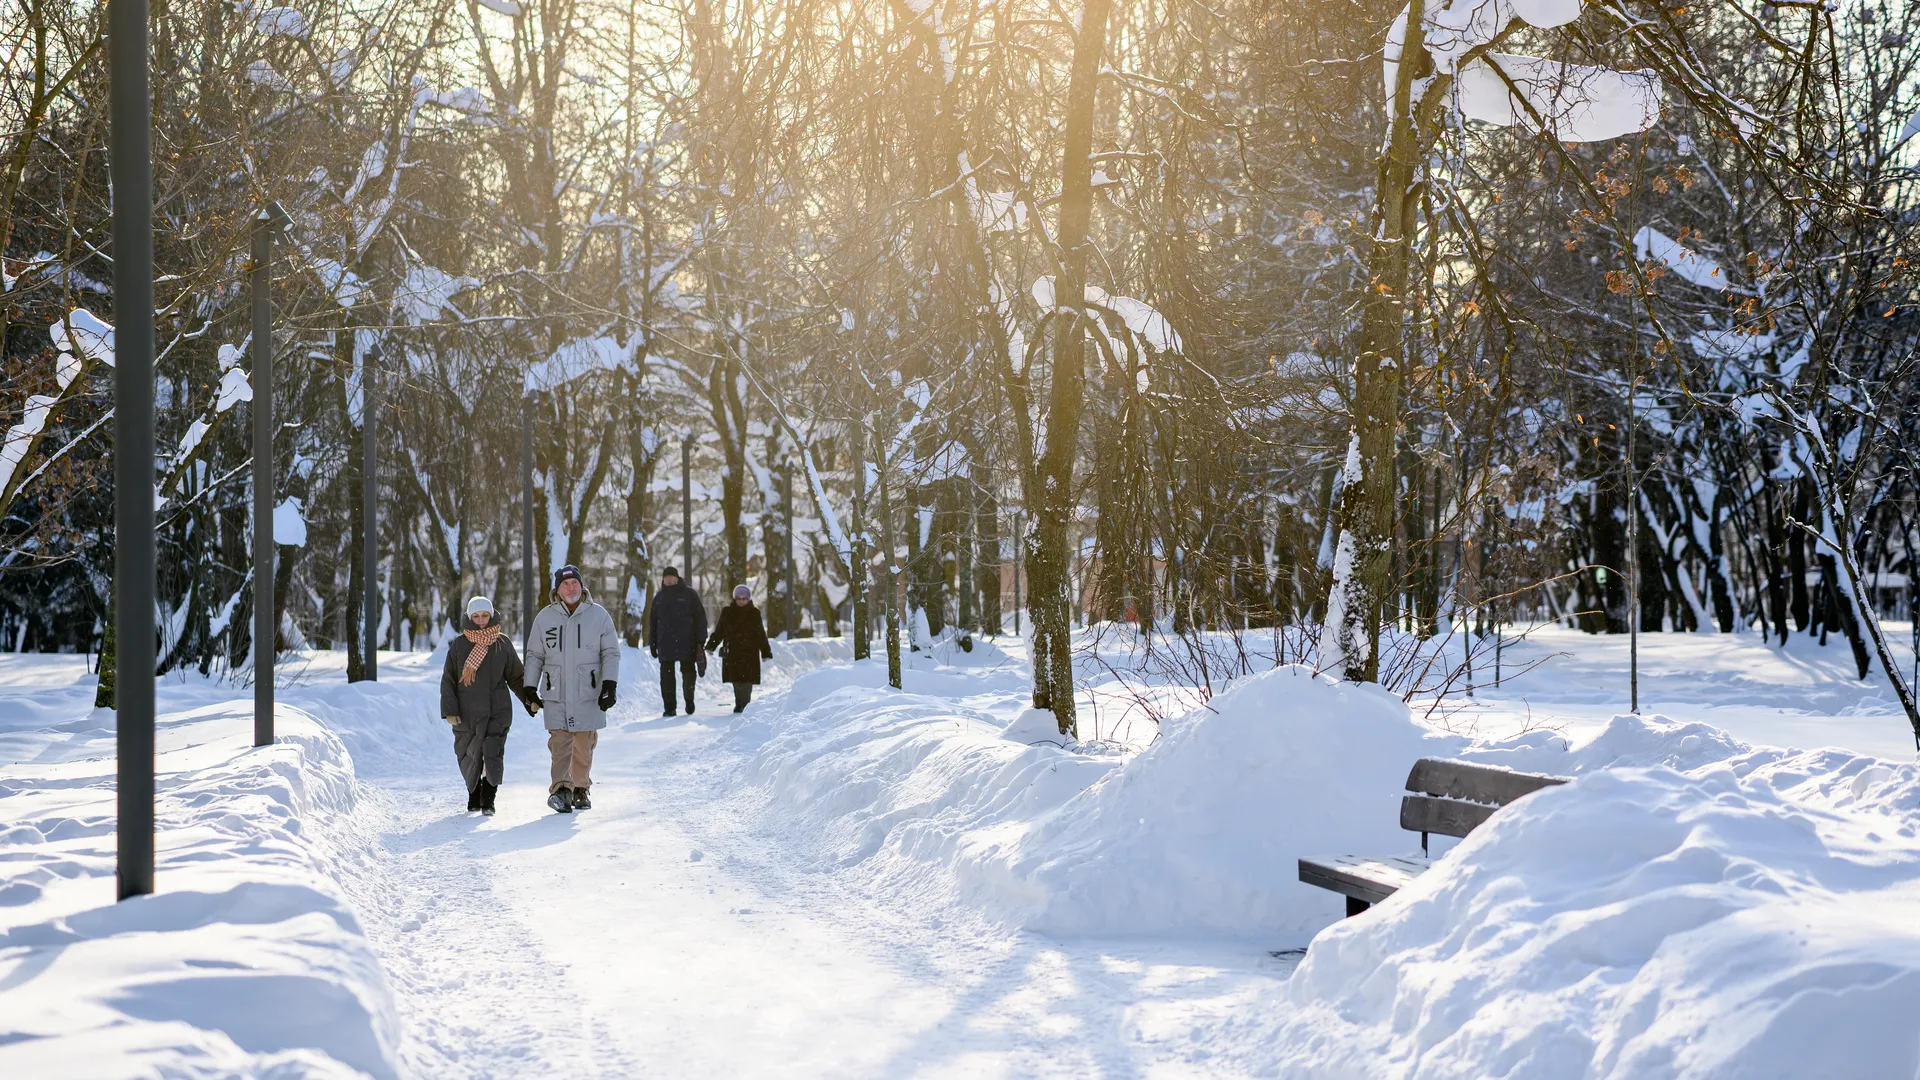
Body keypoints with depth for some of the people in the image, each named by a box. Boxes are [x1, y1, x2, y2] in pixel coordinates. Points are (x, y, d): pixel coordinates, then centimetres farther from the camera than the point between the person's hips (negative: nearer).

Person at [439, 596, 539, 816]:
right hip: (466, 713, 1)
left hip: (496, 711, -1)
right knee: (469, 758, 8)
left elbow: (516, 677, 13)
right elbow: (448, 680, 4)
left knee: (493, 756, -14)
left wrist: (530, 699, 1)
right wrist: (450, 709, -6)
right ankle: (474, 797, 28)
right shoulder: (459, 645, 3)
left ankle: (488, 800, -8)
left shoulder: (503, 644, 5)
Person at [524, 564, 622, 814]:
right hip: (556, 694, 0)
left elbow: (611, 653, 2)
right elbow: (534, 656, 12)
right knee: (560, 741, -13)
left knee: (584, 746, 6)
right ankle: (561, 790, -21)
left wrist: (609, 685, -8)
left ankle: (581, 789, 21)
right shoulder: (545, 617, 6)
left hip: (588, 694, 0)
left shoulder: (598, 615, 2)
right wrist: (530, 688, 6)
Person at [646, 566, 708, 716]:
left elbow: (700, 617, 0)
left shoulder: (689, 594, 1)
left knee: (688, 673, 6)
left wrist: (700, 640, -6)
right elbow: (652, 622, 16)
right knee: (666, 675, -2)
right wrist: (652, 644, 11)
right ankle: (669, 707, 1)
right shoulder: (659, 597, 11)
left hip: (686, 643, -2)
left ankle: (689, 701, 25)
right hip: (666, 645, 2)